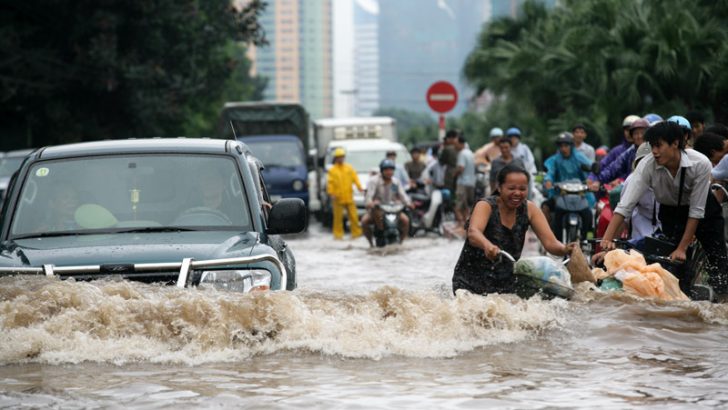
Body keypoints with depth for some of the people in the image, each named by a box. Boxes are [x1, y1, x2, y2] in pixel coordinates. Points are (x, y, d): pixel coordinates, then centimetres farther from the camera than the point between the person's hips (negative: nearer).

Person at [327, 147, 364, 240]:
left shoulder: (349, 168, 12)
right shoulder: (332, 170, 4)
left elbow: (355, 178, 6)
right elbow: (330, 183, -1)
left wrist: (359, 186, -9)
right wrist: (331, 193, -12)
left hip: (349, 197, 2)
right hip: (338, 198, -2)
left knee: (353, 215, 0)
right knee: (338, 217, -1)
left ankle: (356, 232, 5)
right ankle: (338, 234, 5)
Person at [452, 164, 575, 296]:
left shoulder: (529, 209, -3)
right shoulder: (486, 206, -15)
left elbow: (550, 243, -10)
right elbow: (473, 233, -36)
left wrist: (565, 249, -34)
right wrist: (487, 245, -58)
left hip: (507, 284, 3)